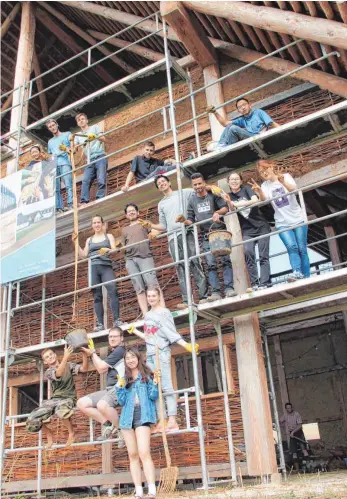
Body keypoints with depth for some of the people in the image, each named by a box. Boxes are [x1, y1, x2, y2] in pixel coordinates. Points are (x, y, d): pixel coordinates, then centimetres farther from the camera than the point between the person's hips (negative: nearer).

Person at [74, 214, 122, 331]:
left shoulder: (109, 236, 16)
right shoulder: (89, 240, 23)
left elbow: (115, 250, 3)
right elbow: (83, 255, 16)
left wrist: (107, 250, -18)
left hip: (106, 267, -2)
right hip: (93, 268, 2)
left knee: (113, 291, -22)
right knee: (97, 296, -3)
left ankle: (116, 320, -25)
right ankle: (100, 324, -6)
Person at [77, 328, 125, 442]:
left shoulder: (120, 350, -7)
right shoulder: (112, 353, 23)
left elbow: (101, 368, -8)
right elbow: (102, 370, 18)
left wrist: (93, 353, 6)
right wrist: (91, 354, 13)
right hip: (109, 389, 10)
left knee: (102, 405, -39)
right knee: (81, 403, 0)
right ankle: (107, 423, 2)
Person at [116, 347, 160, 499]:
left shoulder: (147, 376, 6)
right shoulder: (125, 379, 16)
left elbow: (153, 397, 0)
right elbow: (122, 401, 12)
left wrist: (155, 383, -15)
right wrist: (119, 387, -2)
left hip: (142, 416, -5)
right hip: (127, 418, 5)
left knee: (144, 453, -16)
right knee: (133, 455, 4)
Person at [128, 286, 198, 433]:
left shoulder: (164, 312, -2)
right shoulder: (147, 315, 17)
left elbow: (172, 334, -9)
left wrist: (186, 345, -21)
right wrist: (134, 331, 28)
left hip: (161, 353, -7)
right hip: (150, 354, 7)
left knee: (166, 386, -11)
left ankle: (172, 421, -13)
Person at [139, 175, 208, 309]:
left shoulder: (184, 193, 15)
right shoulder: (161, 204, 27)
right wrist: (151, 225, 9)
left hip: (187, 233, -3)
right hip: (172, 238, 4)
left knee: (195, 264, -10)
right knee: (180, 268, -3)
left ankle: (203, 295, -10)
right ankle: (185, 300, -7)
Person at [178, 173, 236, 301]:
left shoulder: (213, 194, 3)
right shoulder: (192, 200, 12)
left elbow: (225, 208, -3)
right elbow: (191, 220, 10)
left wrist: (218, 212, -23)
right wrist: (184, 221, -11)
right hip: (206, 237, 2)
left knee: (226, 260, -7)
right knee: (211, 264, -3)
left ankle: (229, 288, -5)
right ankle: (215, 292, -4)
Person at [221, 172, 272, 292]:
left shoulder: (246, 189, 3)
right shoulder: (229, 196, 10)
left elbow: (255, 200, -15)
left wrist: (238, 204, -21)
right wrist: (229, 202, -21)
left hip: (261, 227, -2)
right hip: (247, 230, 2)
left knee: (263, 256, -6)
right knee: (248, 252, -18)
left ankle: (264, 283, -5)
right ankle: (254, 283, -15)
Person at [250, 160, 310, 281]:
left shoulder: (286, 176, 0)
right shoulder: (265, 185, 6)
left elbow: (293, 188, -21)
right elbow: (264, 199, -15)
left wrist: (283, 181, -43)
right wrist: (259, 191, -38)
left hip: (298, 219, -1)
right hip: (282, 223, 1)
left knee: (302, 249, -1)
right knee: (292, 247, -20)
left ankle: (306, 278, 3)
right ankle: (297, 272, -30)